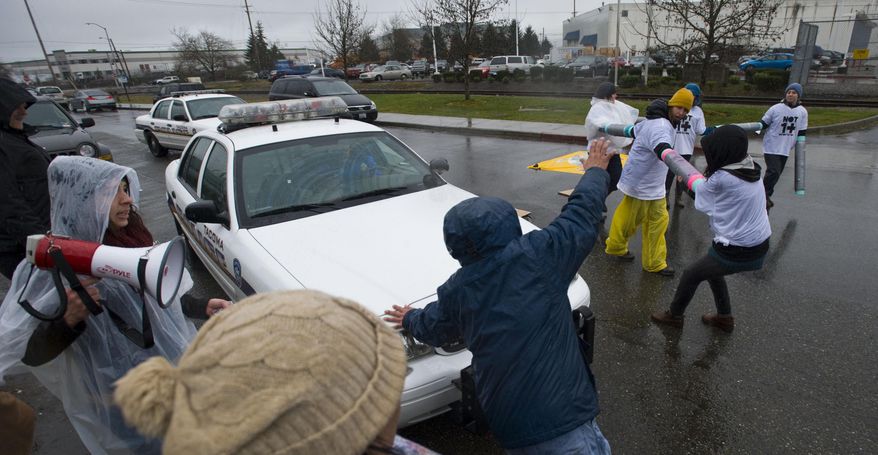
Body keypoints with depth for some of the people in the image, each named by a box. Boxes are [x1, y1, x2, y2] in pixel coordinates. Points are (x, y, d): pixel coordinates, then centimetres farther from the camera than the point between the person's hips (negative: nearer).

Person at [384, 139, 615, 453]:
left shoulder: (456, 291, 0)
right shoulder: (536, 254, -14)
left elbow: (431, 329, 20)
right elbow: (581, 216, 1)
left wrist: (410, 318, 44)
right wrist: (595, 171, 21)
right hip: (563, 423, -4)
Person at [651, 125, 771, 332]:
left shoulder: (721, 178, -23)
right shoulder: (751, 171, -1)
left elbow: (700, 191, -2)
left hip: (737, 252, -8)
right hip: (759, 247, 8)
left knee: (691, 274, 13)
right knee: (712, 269, 29)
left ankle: (674, 315, 33)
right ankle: (724, 317, 41)